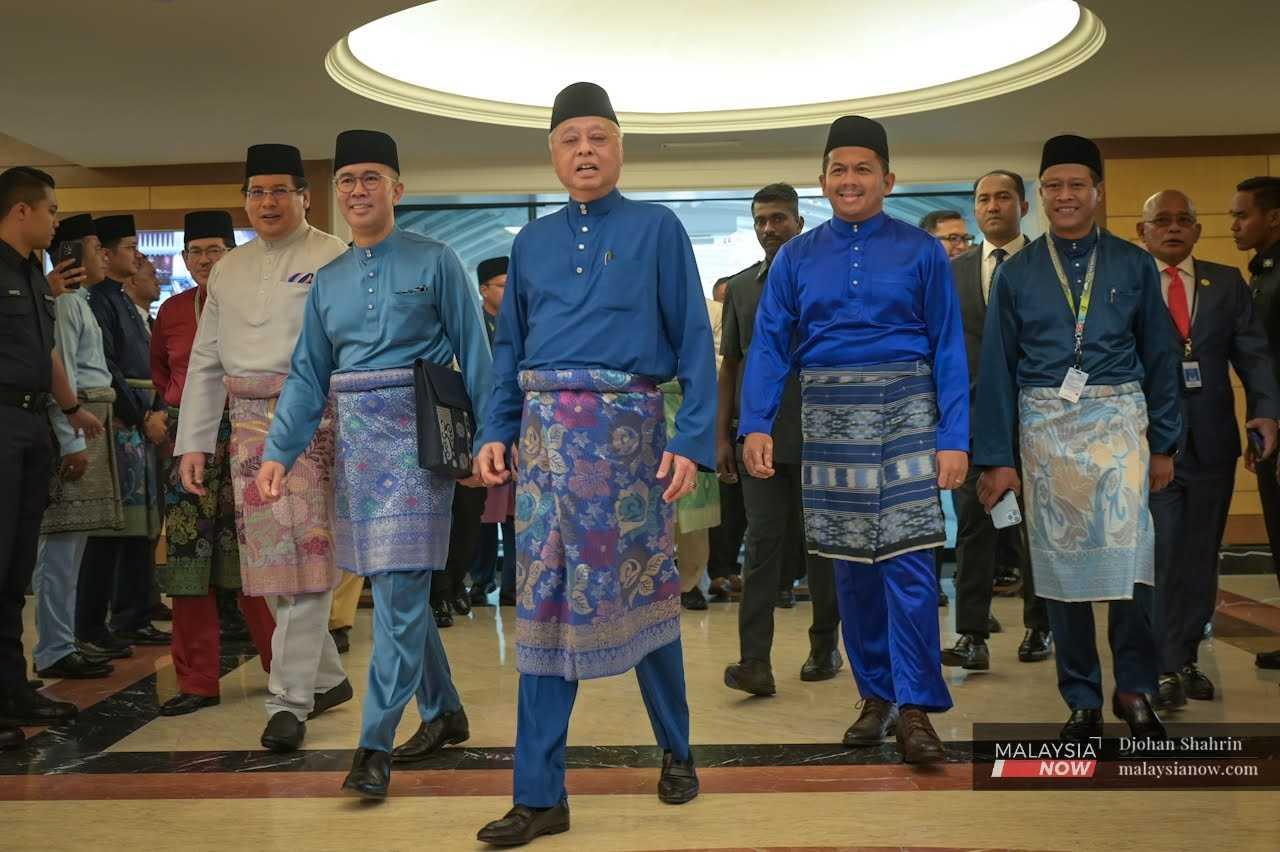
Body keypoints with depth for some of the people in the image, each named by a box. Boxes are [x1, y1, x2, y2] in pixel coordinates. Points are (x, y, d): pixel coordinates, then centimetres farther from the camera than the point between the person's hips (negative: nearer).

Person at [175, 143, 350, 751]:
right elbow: (205, 362, 19)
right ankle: (326, 677, 22)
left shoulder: (335, 260, 0)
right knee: (268, 560, 7)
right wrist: (193, 442, 12)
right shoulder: (227, 271, 19)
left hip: (312, 419, -6)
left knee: (303, 555, -8)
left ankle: (290, 697, 0)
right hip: (249, 424, 6)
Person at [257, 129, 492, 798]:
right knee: (397, 586, 11)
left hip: (417, 434, -6)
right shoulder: (328, 279, 13)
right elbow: (308, 376, 11)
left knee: (399, 587, -9)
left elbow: (474, 355, -3)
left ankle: (375, 745, -3)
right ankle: (444, 711, 28)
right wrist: (278, 452, 1)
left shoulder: (435, 262, -1)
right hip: (356, 439, 6)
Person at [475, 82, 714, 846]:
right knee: (546, 603, 3)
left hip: (627, 428, -3)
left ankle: (677, 751, 30)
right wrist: (497, 432, 4)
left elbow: (694, 339, -2)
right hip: (546, 432, 3)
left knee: (640, 591, 7)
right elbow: (509, 348, 16)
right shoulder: (532, 242, 14)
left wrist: (694, 439, -11)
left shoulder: (657, 229, 3)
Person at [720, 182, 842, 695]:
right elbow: (729, 366, 13)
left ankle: (825, 647, 24)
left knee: (819, 544, 8)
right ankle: (755, 661, -6)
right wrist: (722, 435, 7)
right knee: (764, 544, -3)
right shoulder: (740, 288, 11)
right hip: (758, 437, 2)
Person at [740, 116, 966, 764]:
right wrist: (756, 424, -10)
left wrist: (954, 438, -8)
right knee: (850, 563, 9)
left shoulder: (922, 252, 3)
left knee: (907, 559, -9)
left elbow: (948, 348, 0)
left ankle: (914, 709, 0)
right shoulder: (796, 257, 8)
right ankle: (875, 696, 22)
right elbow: (770, 345, 3)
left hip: (904, 416, -2)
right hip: (829, 419, 3)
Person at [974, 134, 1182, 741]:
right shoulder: (1017, 272, 5)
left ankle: (1134, 688, 10)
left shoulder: (1133, 264, 6)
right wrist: (996, 457, -1)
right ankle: (1082, 700, 17)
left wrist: (1164, 443, 4)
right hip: (1046, 428, 1)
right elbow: (997, 368, 4)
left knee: (1128, 551, -11)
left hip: (1118, 422, 0)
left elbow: (1159, 356, 8)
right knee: (1060, 559, 5)